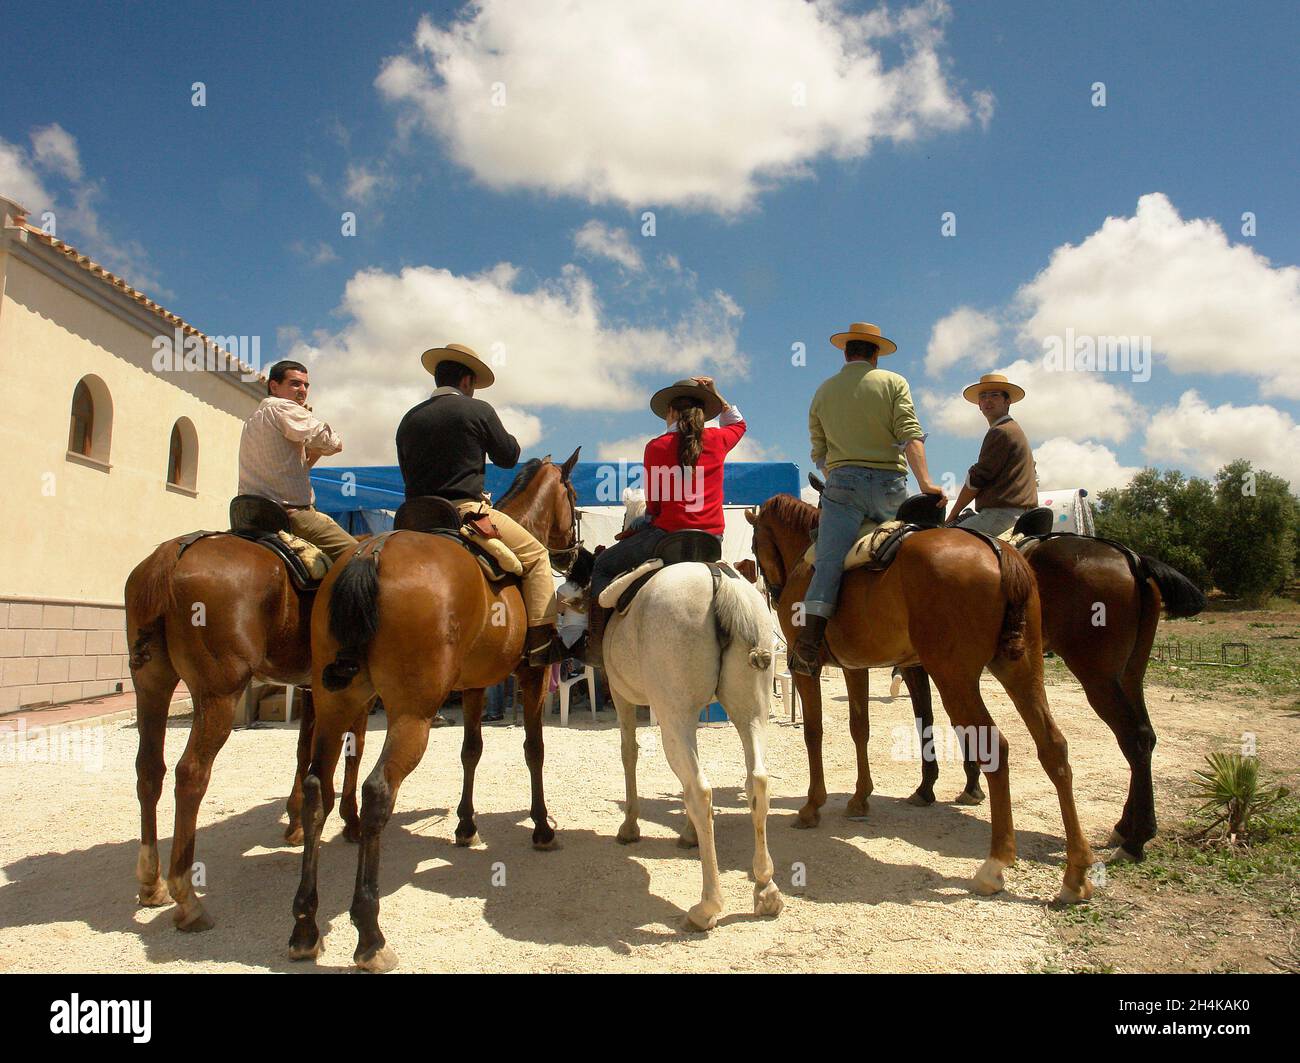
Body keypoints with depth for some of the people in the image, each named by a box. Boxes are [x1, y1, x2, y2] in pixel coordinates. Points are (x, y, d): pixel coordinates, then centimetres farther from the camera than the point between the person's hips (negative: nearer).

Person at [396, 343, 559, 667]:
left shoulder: (409, 419, 13)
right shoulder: (478, 410, -2)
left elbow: (409, 473, 18)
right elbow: (508, 456, 6)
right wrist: (512, 440, 26)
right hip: (466, 512, -6)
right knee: (535, 555, 5)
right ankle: (542, 645, -5)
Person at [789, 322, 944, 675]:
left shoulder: (824, 391, 14)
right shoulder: (893, 382, 8)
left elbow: (819, 454, 17)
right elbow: (910, 436, -6)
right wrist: (925, 482, -10)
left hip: (842, 485, 0)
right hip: (890, 485, 0)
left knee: (829, 561, -10)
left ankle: (809, 638, -25)